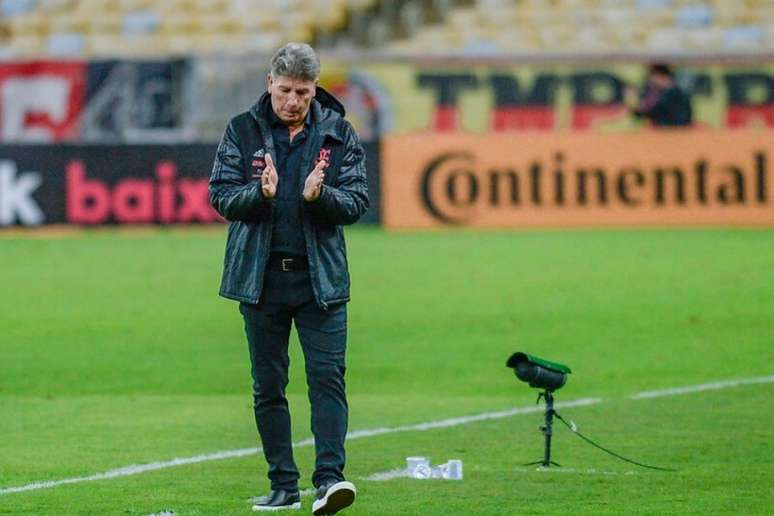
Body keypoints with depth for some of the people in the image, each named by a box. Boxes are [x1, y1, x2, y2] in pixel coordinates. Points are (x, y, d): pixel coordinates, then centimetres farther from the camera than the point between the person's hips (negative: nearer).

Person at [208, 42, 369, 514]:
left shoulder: (339, 134, 2)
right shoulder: (243, 131, 3)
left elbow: (357, 202, 0)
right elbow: (221, 196, 0)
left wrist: (320, 195, -20)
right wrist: (260, 193, -20)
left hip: (321, 278, -1)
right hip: (261, 278, 1)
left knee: (328, 377, -11)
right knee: (269, 387, 6)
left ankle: (329, 477, -15)